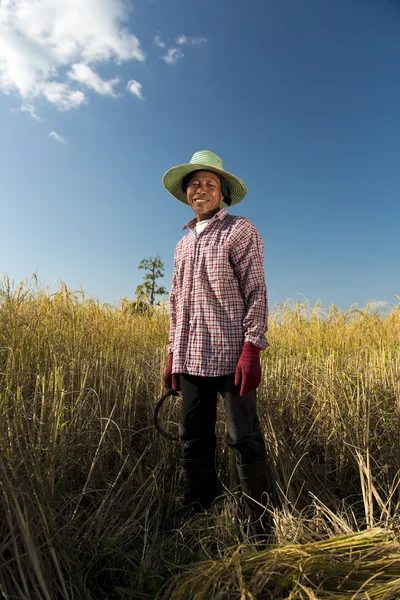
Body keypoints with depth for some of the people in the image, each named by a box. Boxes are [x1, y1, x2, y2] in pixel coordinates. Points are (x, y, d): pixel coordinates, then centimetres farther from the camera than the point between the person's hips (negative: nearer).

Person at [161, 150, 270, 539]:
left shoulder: (241, 230, 1)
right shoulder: (183, 243, 18)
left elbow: (255, 291, -7)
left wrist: (252, 349, -16)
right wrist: (173, 354, 14)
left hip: (231, 356, -5)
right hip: (192, 359, 6)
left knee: (244, 440, 3)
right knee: (193, 437, 14)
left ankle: (258, 516, 23)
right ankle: (197, 504, 34)